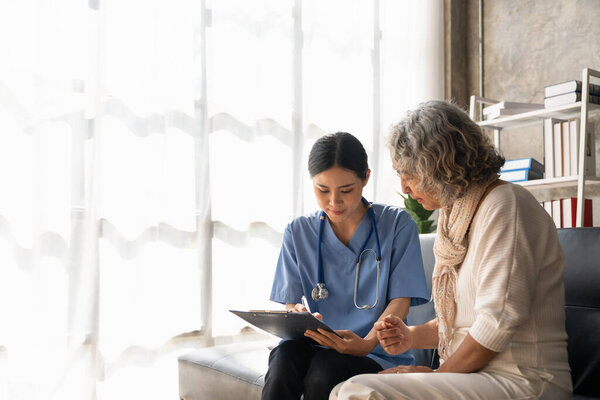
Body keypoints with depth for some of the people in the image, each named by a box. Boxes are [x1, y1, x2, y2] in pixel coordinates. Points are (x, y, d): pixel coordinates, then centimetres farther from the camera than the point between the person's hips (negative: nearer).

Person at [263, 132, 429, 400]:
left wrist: (367, 343, -22)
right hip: (316, 346, 3)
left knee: (325, 369, -34)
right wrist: (296, 315, -21)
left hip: (379, 353, -2)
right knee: (284, 355, -32)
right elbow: (290, 301, 5)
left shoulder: (397, 224, 1)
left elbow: (400, 300, -3)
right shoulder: (298, 232, 10)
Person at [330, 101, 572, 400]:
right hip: (472, 374, 9)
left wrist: (439, 375, -9)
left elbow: (499, 322, -19)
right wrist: (413, 336, 6)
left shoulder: (504, 206, -12)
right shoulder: (459, 214, 17)